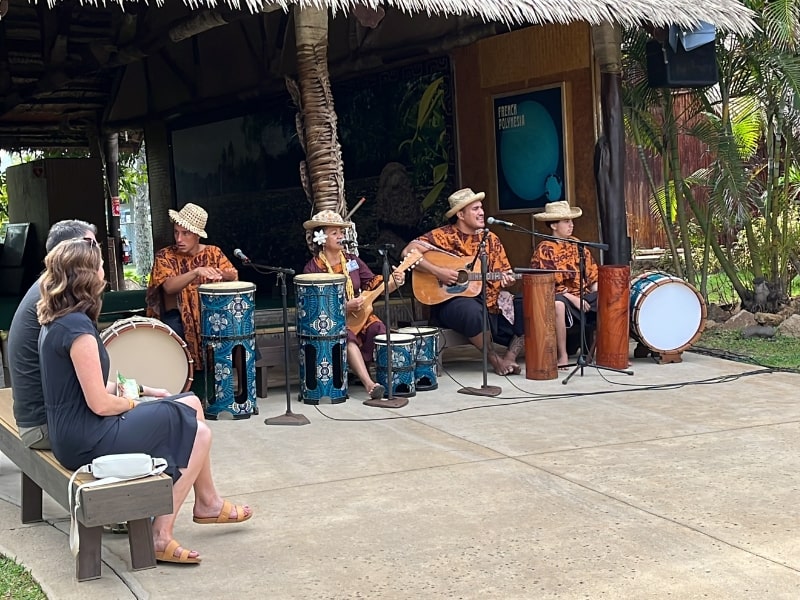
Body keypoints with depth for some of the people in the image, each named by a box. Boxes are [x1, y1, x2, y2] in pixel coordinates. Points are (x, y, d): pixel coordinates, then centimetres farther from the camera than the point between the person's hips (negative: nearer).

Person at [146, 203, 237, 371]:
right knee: (173, 328, -34)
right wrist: (196, 272, -37)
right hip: (178, 315, -2)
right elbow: (168, 286, -21)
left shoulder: (213, 252, 5)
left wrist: (223, 274, -27)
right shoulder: (165, 256, -3)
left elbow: (234, 277, -3)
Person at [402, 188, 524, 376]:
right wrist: (437, 271, -21)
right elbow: (408, 252, -14)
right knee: (472, 310, -40)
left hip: (491, 302, 6)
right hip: (453, 302, -6)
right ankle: (495, 360, -17)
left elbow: (505, 273, 14)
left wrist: (507, 280, -10)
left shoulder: (491, 239, 13)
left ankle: (510, 357, -10)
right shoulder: (443, 236, -3)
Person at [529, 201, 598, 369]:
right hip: (561, 296, -6)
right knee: (557, 305, -39)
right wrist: (572, 298, -16)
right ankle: (563, 355, -26)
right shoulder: (544, 249, -3)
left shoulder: (576, 244, 14)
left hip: (584, 295, 6)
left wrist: (598, 296, -3)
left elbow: (592, 274, 15)